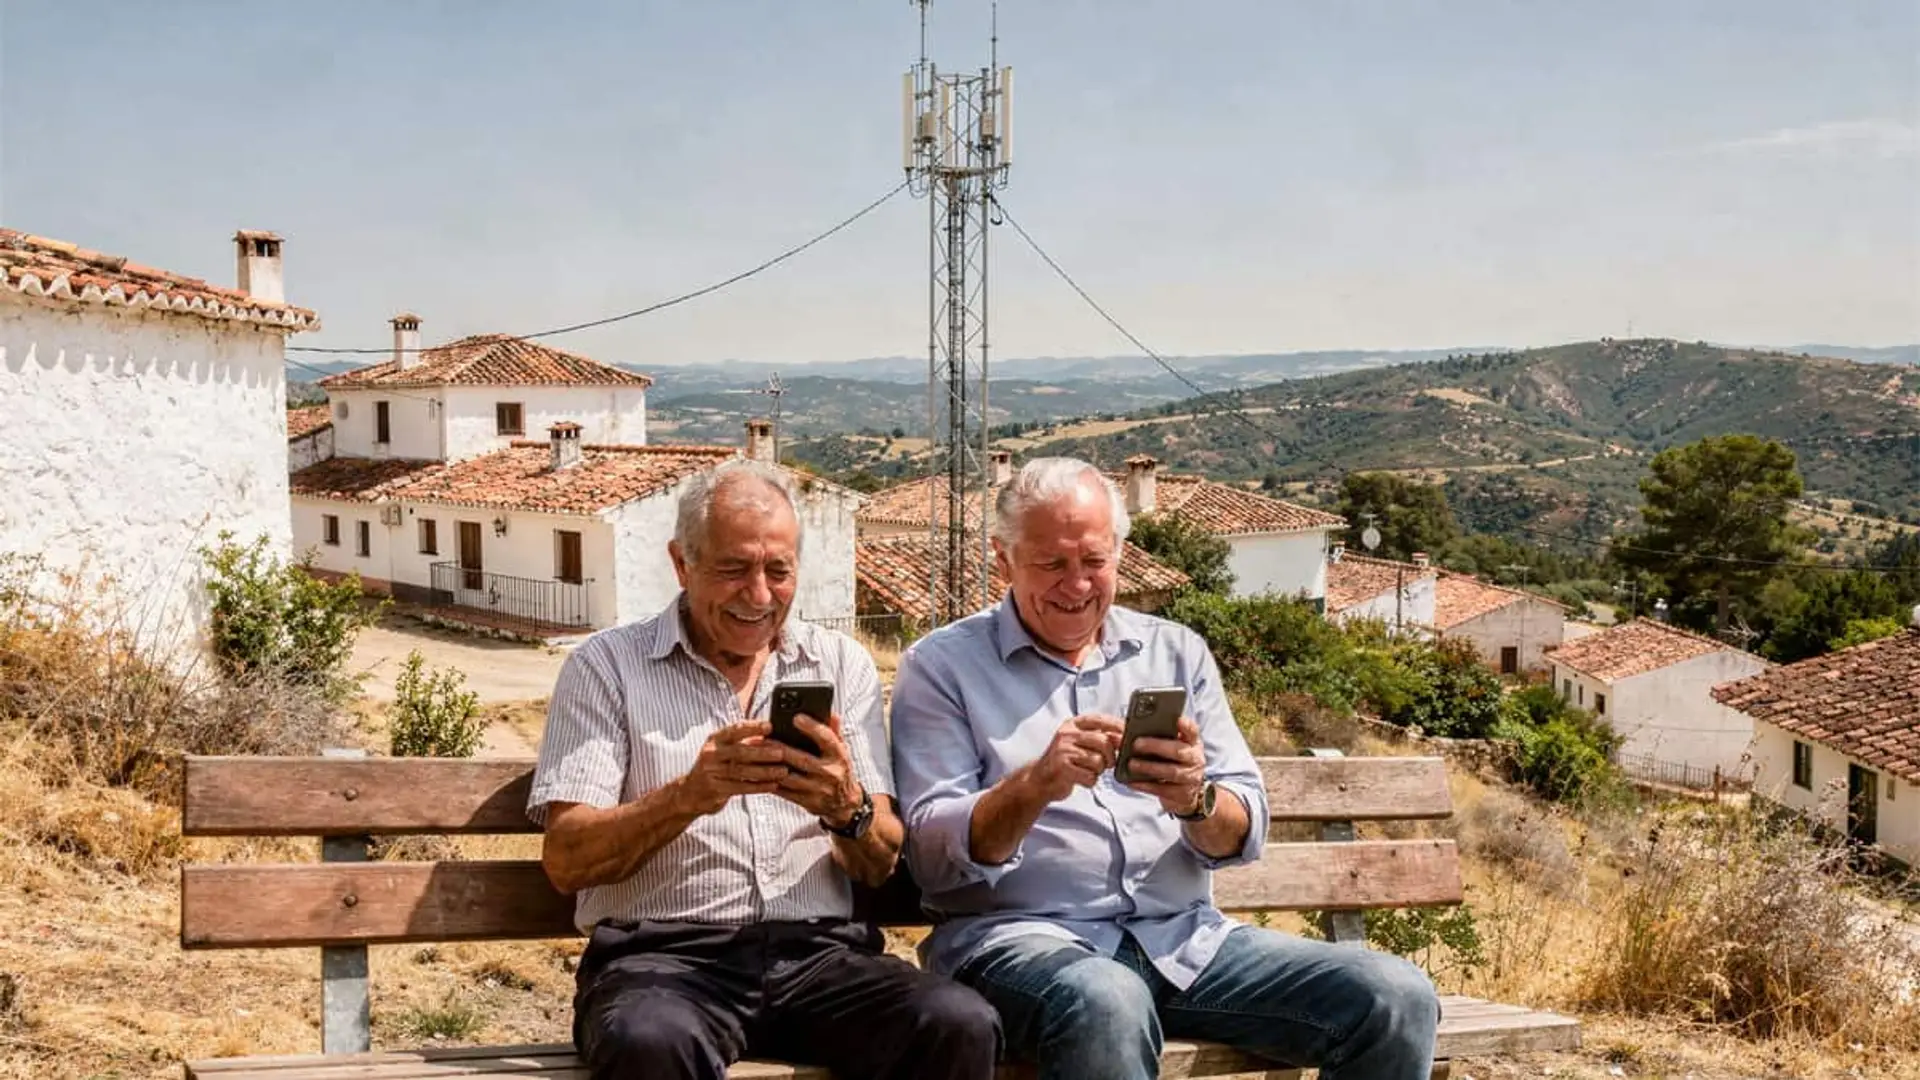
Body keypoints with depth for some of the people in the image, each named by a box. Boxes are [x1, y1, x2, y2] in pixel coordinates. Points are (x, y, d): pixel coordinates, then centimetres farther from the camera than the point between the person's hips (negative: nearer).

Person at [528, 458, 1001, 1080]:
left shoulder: (842, 665, 14)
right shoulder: (607, 666, 6)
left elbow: (880, 866, 10)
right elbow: (566, 861, -3)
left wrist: (849, 811, -14)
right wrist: (689, 795, -19)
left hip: (819, 953, 3)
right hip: (661, 954, -3)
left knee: (962, 1025, -26)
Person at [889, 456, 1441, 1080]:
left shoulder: (1177, 652, 15)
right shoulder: (941, 665, 4)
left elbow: (1245, 835, 9)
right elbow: (932, 854, -5)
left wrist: (1196, 800, -15)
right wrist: (1034, 787, -23)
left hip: (1183, 936, 4)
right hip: (1018, 935, -4)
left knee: (1398, 1000, -16)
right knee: (1107, 1007, -39)